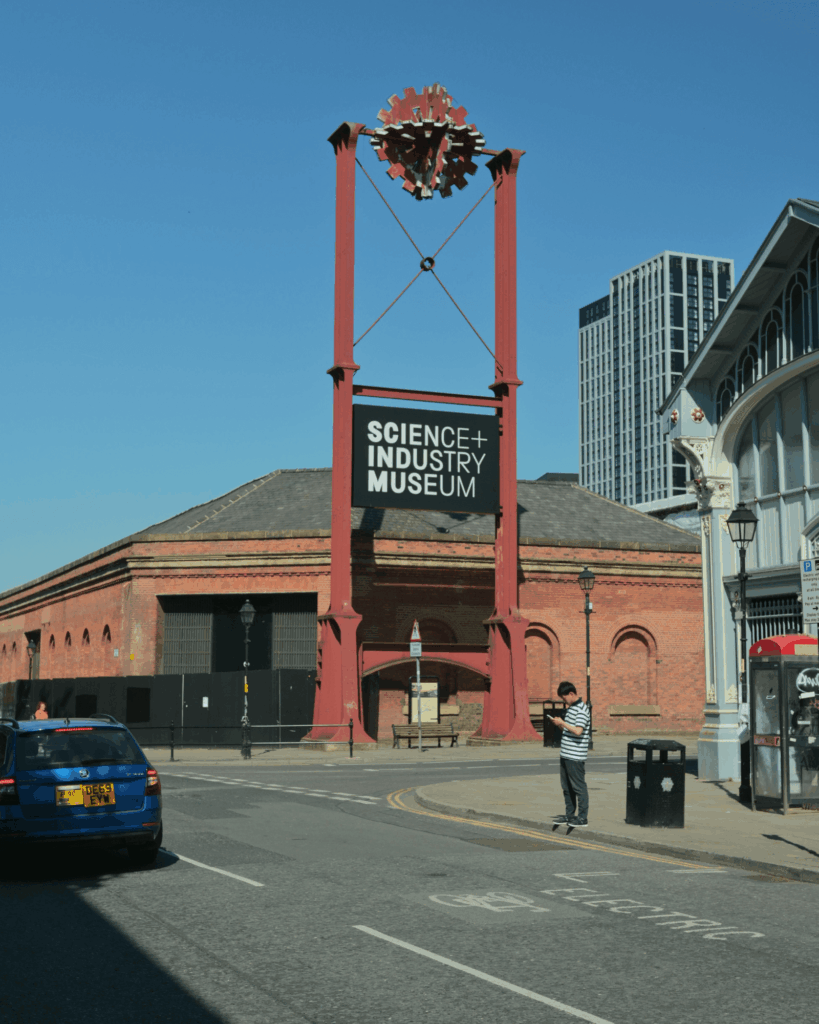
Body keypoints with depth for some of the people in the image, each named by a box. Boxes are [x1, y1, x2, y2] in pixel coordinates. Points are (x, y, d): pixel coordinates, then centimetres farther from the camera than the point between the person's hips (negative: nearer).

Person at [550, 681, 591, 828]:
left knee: (579, 787, -4)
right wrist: (559, 724, 4)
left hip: (575, 756, -10)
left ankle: (583, 818, 1)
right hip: (566, 754, 10)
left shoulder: (581, 710, -15)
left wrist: (562, 723, -17)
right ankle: (570, 815, 23)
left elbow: (578, 731, -26)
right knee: (567, 787, 15)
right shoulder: (571, 708, 15)